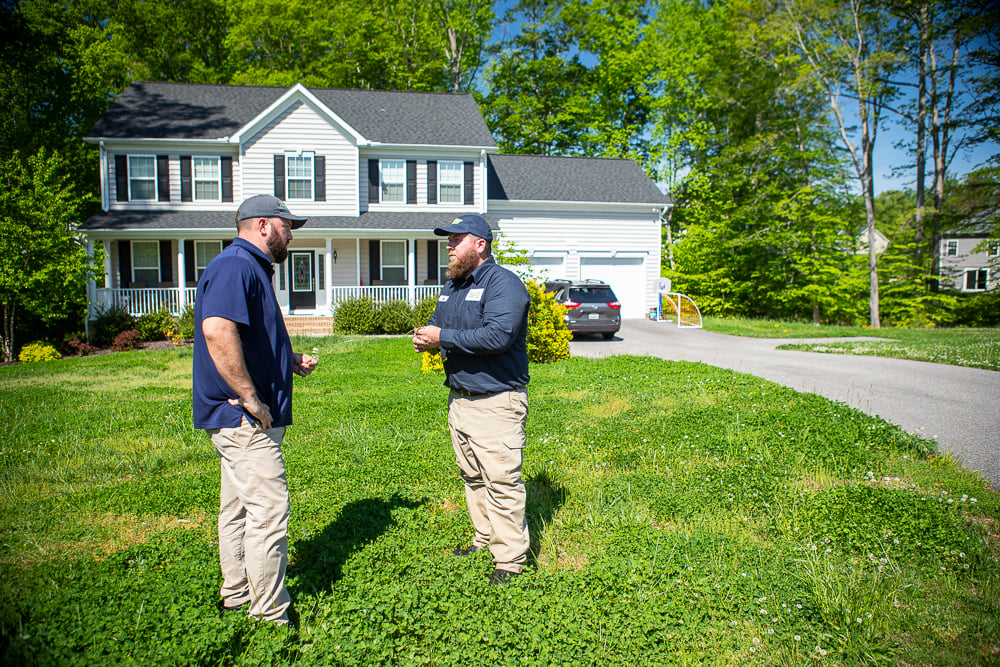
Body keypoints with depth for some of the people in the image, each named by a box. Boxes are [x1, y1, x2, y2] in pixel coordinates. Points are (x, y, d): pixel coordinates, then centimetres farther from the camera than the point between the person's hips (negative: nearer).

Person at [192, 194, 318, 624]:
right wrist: (251, 399, -27)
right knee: (269, 511, -6)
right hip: (245, 419, -11)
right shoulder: (235, 267, -16)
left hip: (242, 418, 11)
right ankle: (270, 618, 4)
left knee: (239, 509, 18)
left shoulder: (250, 269, 19)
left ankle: (237, 598, 31)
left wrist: (290, 360, 14)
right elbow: (217, 331, -32)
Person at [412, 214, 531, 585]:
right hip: (459, 398, 9)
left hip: (496, 403, -9)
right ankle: (485, 539, 33)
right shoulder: (452, 284, 15)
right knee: (472, 476, 18)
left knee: (502, 481, -4)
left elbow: (498, 335, -27)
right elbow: (439, 323, 26)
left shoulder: (503, 283, -14)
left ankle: (510, 559, 7)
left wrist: (443, 338, -21)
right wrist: (426, 337, 1)